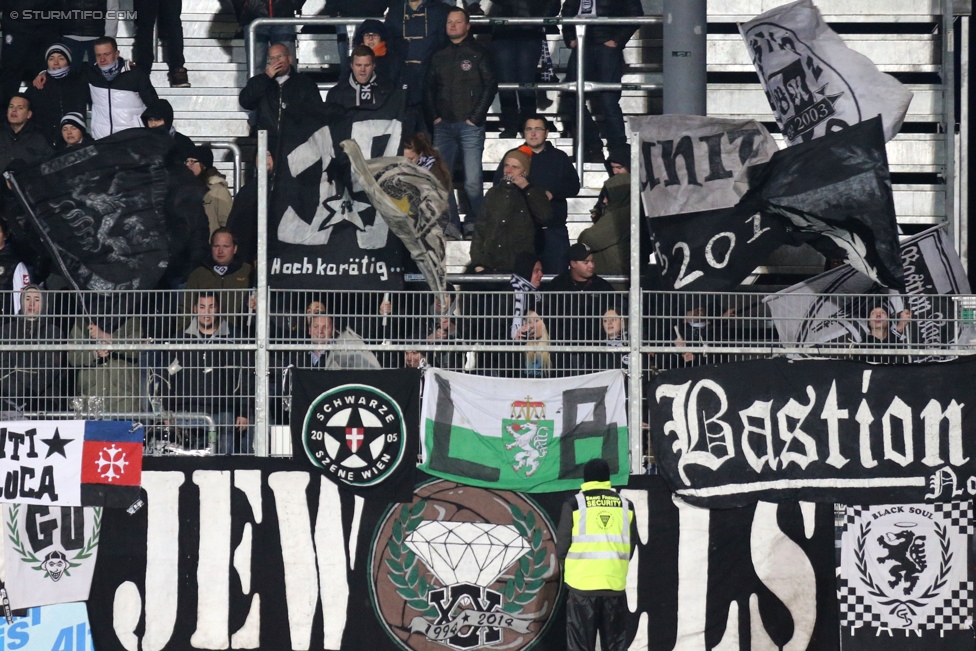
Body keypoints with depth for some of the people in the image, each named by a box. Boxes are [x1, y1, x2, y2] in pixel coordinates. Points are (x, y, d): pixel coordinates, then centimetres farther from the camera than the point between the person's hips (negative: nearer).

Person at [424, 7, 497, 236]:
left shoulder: (478, 52, 2)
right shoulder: (439, 56, 15)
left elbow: (490, 85, -3)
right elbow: (429, 87, 17)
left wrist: (475, 117, -7)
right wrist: (434, 116, 5)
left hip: (470, 125, -4)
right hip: (444, 125, 4)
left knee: (473, 180, -9)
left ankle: (473, 224, -1)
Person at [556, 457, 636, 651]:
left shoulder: (574, 504, -4)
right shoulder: (625, 505, 6)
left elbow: (561, 547, -2)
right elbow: (631, 547, 8)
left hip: (582, 584, -3)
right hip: (615, 584, 3)